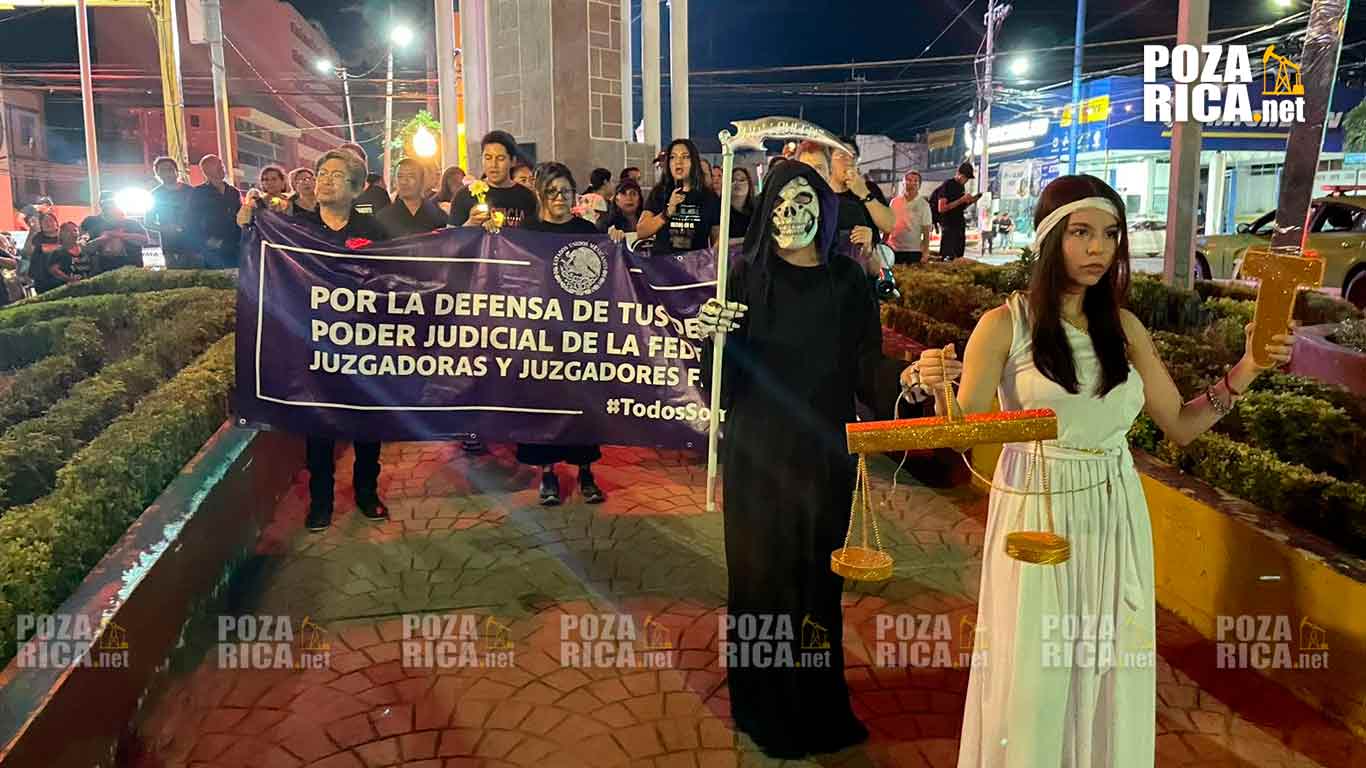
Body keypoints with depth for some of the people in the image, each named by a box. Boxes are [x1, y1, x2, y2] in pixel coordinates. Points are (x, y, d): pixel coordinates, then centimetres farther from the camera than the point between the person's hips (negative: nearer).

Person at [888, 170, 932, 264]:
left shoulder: (923, 205, -1)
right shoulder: (894, 202, 7)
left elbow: (926, 233, -2)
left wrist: (925, 254, -9)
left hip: (913, 252, -2)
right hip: (893, 249, 3)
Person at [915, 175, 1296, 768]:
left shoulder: (1125, 327, 4)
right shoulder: (1004, 325, -8)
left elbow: (1180, 425, 8)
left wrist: (1245, 371, -5)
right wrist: (937, 389, -30)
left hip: (1114, 515, 4)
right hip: (1035, 513, -4)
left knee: (1110, 670, 12)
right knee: (1033, 677, 4)